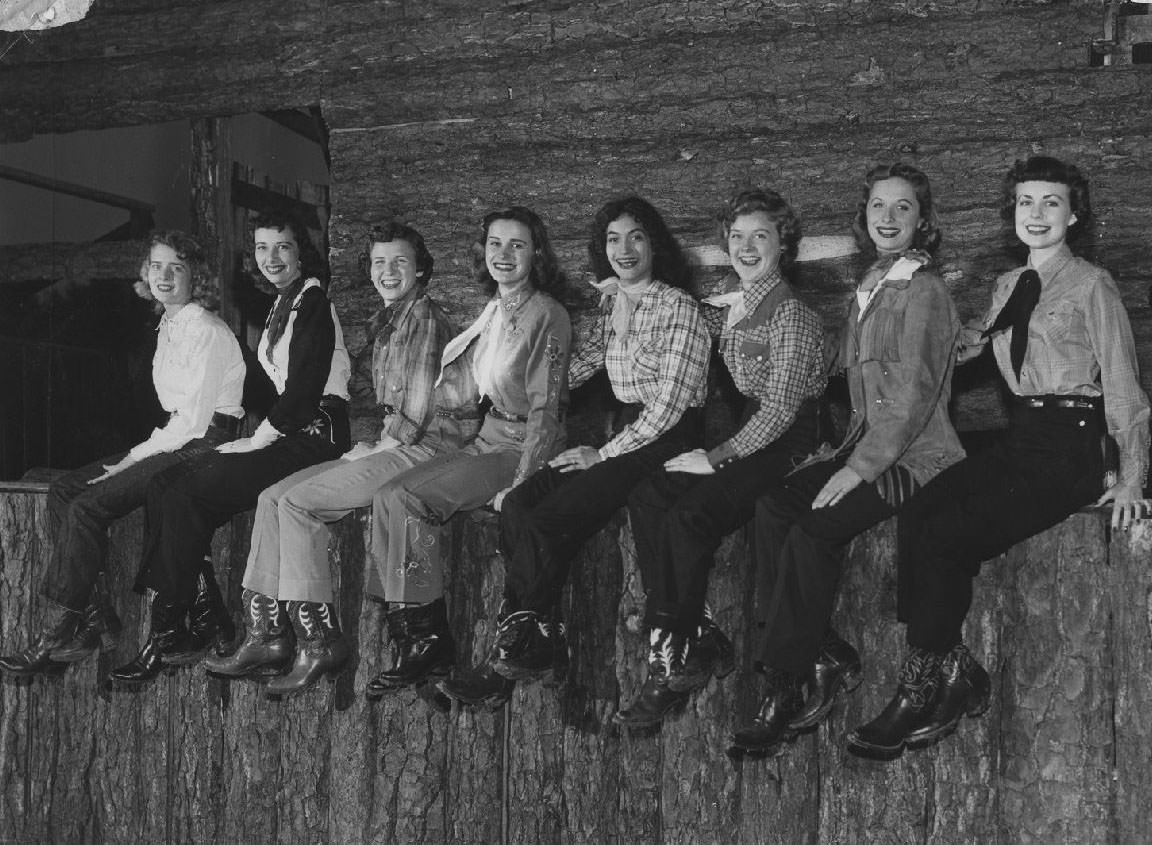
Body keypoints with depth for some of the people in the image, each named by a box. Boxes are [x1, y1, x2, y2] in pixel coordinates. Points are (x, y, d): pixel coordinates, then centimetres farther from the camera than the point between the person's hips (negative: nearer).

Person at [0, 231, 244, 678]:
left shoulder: (206, 331, -12)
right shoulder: (169, 328, 16)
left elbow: (194, 422, -17)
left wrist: (133, 460, -13)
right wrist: (136, 457, 6)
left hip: (205, 445, -9)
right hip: (177, 439, 9)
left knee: (87, 507, -20)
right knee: (63, 490, -2)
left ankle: (60, 636, -10)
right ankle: (94, 615, -5)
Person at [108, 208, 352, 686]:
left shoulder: (312, 302, -7)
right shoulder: (281, 306, 22)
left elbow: (303, 391, -15)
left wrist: (259, 438, -11)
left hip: (313, 437, -9)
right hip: (283, 435, 9)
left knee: (190, 495, -18)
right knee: (165, 485, -7)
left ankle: (166, 636, -10)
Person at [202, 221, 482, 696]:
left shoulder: (424, 317, -8)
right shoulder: (386, 322, 22)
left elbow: (417, 413, -14)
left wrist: (375, 447, -4)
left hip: (425, 449, -9)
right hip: (391, 448, 9)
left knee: (297, 502, -18)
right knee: (272, 497, 0)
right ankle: (265, 636, -3)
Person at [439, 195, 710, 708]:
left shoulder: (677, 307, -9)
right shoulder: (612, 302, 14)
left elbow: (670, 404, -14)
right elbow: (583, 362, 22)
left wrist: (603, 455, -13)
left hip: (666, 443, -7)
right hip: (624, 434, 7)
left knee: (544, 524, -21)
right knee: (516, 505, -15)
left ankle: (515, 657, -6)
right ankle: (538, 642, -13)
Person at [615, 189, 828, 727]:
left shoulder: (790, 315, -11)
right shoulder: (730, 302, 12)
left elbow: (780, 409, -17)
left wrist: (716, 458, -19)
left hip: (787, 442, -7)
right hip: (744, 431, 7)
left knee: (686, 518, -26)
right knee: (646, 495, -16)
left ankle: (679, 657, -9)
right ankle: (693, 637, -15)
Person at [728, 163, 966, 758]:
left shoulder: (924, 292, -8)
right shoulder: (869, 289, 17)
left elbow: (914, 395, -16)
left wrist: (860, 468, -20)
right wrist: (845, 452, 8)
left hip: (915, 456, -8)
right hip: (866, 445, 8)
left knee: (812, 531, -25)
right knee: (772, 505, -14)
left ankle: (787, 687, -15)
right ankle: (826, 661, -12)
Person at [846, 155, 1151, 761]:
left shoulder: (1092, 286, -1)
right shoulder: (1008, 287, 18)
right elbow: (967, 348, 17)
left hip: (1069, 450, -6)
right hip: (1016, 439, 6)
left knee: (947, 536, -23)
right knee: (916, 518, -20)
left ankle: (923, 697, -11)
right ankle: (955, 676, -15)